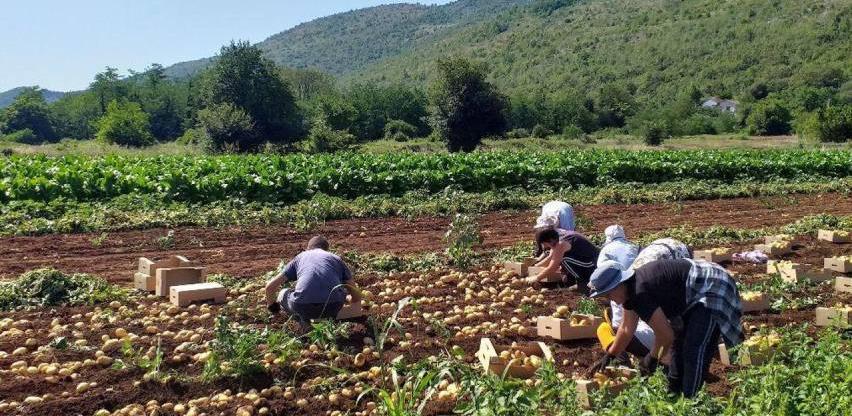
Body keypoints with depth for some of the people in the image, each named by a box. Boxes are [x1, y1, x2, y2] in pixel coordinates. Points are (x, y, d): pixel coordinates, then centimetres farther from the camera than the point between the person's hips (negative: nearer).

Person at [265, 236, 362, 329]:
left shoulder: (300, 257, 27)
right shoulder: (336, 258, 26)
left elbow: (270, 286, 26)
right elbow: (357, 295, 26)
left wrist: (272, 305, 46)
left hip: (304, 308, -1)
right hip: (333, 307, 1)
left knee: (283, 295, 30)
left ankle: (305, 324, 7)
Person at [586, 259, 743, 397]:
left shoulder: (640, 293, -27)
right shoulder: (630, 288, 3)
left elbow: (666, 334, -20)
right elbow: (627, 329, 16)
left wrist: (652, 357, -3)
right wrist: (609, 356, 21)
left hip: (712, 289, -11)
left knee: (695, 351, -16)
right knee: (678, 341, 19)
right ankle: (674, 392, 29)